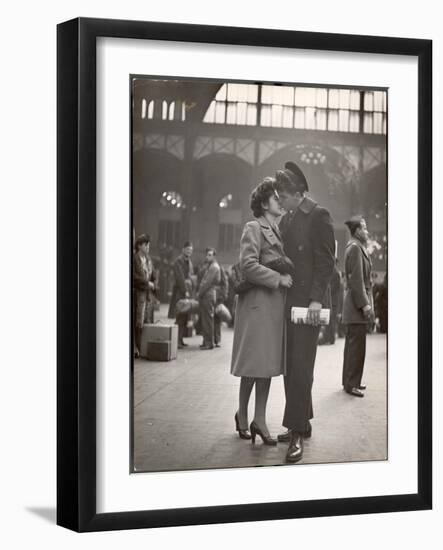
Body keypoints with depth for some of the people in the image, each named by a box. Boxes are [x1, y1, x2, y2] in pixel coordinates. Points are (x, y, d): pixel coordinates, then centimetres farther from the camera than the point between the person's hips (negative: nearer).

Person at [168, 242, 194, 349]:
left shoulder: (189, 261, 18)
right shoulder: (178, 261, -7)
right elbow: (180, 278, -13)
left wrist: (190, 290, 7)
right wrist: (185, 291, -16)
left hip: (187, 290, 8)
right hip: (179, 291, -8)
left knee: (185, 316, 6)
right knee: (180, 316, -10)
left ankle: (181, 339, 10)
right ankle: (177, 340, -9)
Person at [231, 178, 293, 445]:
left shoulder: (279, 230, 19)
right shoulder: (253, 228, -6)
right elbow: (248, 265, -16)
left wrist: (287, 278, 8)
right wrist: (278, 278, -17)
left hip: (276, 303, 8)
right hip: (258, 302, -8)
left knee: (268, 363, 7)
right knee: (255, 364, -3)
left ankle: (259, 420, 11)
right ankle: (243, 416, 14)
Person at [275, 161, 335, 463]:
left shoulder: (318, 216, -6)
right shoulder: (286, 220, 16)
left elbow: (325, 260, -11)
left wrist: (316, 299, -18)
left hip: (308, 302, -8)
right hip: (288, 302, 8)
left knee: (300, 367, -8)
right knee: (291, 366, 10)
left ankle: (298, 433, -5)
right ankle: (301, 424, 20)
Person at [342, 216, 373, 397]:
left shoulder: (356, 247, 17)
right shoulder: (355, 248, -14)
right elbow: (356, 279, -19)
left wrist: (366, 302, 18)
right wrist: (364, 304, -21)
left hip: (355, 303, 11)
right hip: (357, 302, -11)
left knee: (353, 343, 15)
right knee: (357, 344, -7)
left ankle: (349, 380, 23)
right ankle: (351, 384, -4)